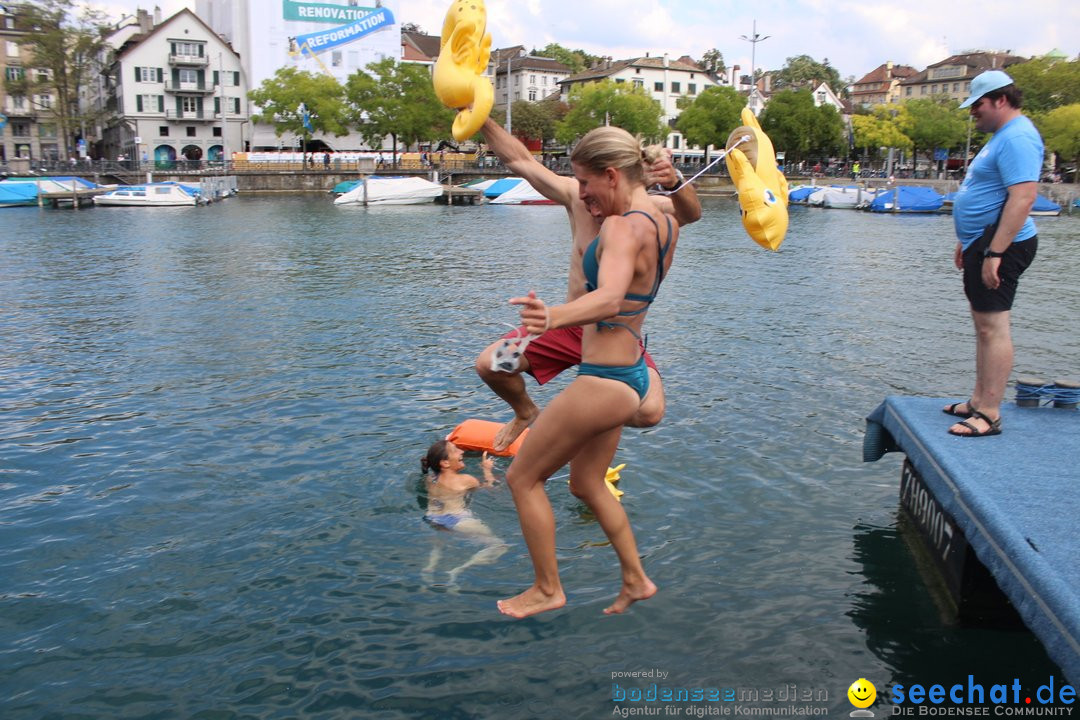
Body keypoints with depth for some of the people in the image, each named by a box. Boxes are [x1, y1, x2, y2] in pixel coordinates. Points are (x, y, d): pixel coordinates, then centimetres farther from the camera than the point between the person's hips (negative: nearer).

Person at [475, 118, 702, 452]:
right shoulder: (577, 197, -8)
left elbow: (691, 212, -39)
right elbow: (520, 160, -1)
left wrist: (675, 184, -60)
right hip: (569, 325, 3)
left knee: (650, 412, -27)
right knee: (488, 364, -10)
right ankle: (525, 413, 25)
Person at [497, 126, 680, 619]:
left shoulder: (622, 228, -24)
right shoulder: (663, 223, 4)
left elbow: (608, 299, -44)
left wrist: (552, 317, -60)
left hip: (604, 381, -10)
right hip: (630, 372, 10)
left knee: (523, 477, 7)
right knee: (586, 483, 26)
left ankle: (547, 589, 20)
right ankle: (636, 579, 36)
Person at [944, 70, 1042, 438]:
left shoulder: (1017, 138, -16)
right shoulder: (1004, 135, 19)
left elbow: (1023, 198, -25)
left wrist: (994, 252, -28)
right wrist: (967, 241, 25)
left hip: (1001, 244, -11)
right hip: (984, 242, 11)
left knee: (993, 326, -10)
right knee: (984, 324, 13)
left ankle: (989, 415, -7)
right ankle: (979, 402, 21)